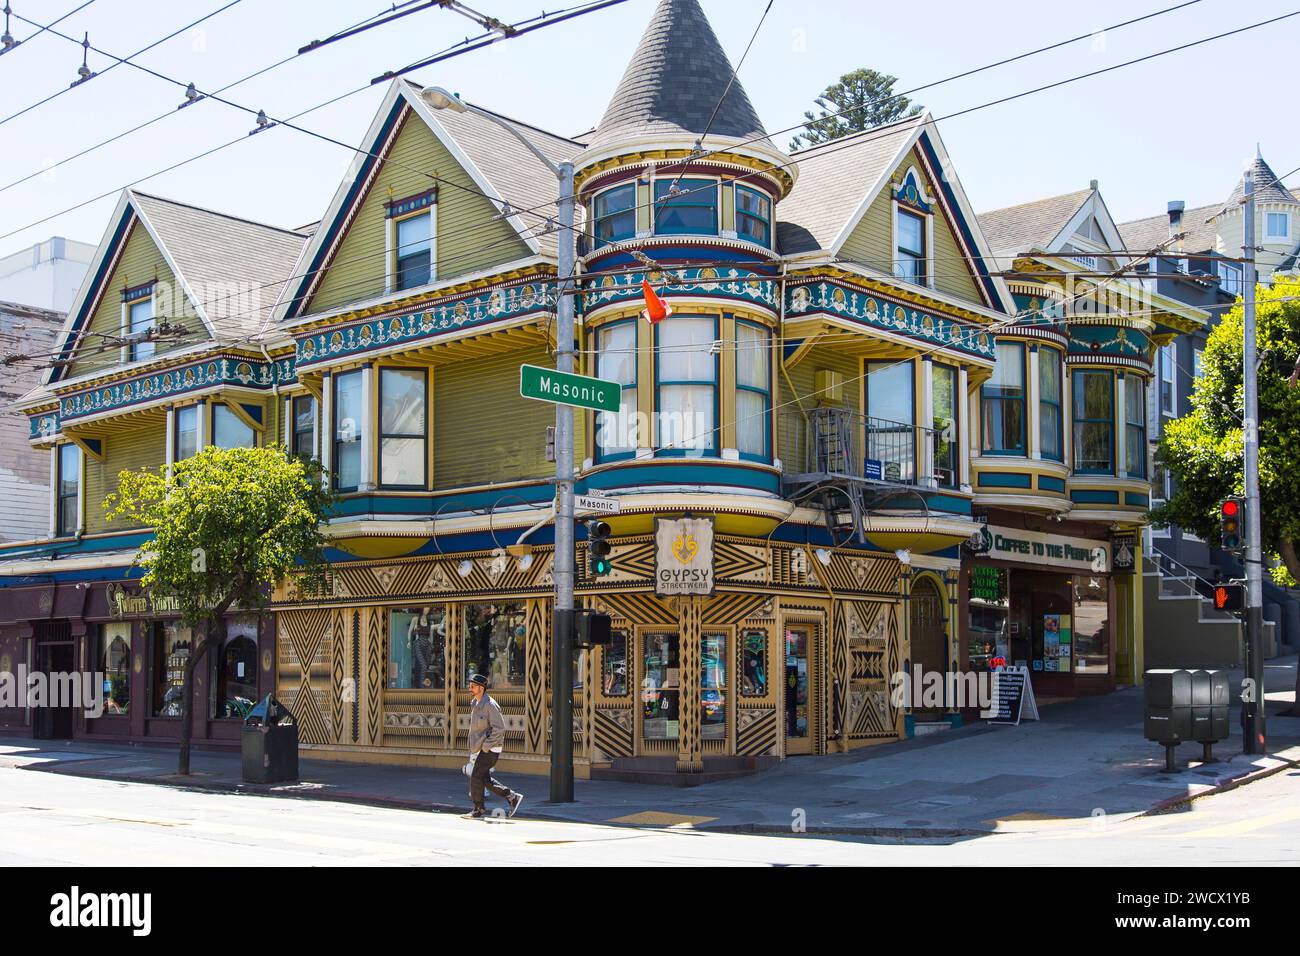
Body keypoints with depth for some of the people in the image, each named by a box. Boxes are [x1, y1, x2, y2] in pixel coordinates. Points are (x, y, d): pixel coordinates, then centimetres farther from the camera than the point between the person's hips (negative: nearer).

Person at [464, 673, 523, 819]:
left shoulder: (490, 705, -18)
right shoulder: (476, 704, 12)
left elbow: (499, 728, -22)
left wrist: (486, 746, -21)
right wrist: (474, 750, 20)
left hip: (490, 749, -9)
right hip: (482, 748, 9)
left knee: (476, 776, -6)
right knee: (484, 778, 10)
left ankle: (479, 809, 6)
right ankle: (512, 797, 17)